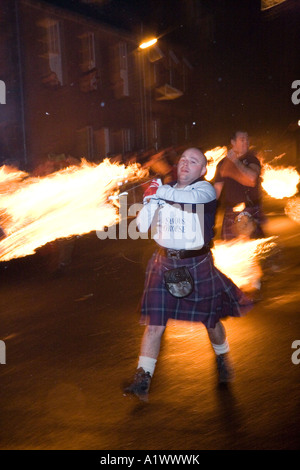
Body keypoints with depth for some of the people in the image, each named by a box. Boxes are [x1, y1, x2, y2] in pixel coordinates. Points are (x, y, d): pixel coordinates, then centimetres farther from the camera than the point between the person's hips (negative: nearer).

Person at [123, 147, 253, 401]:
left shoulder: (206, 189, -4)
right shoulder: (163, 191, 8)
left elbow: (190, 196, -29)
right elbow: (142, 227, 5)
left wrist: (161, 192, -18)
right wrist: (150, 201, -9)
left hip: (197, 264, -2)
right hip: (165, 263, 2)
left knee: (211, 320, 15)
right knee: (155, 323, -3)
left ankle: (223, 360, 43)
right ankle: (143, 378, 5)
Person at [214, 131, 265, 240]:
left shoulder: (252, 160, 6)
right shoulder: (223, 163, 10)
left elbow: (252, 177, -15)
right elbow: (217, 189, 9)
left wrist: (236, 161, -7)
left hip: (252, 211, -1)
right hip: (231, 213, 1)